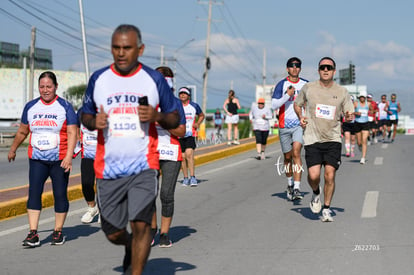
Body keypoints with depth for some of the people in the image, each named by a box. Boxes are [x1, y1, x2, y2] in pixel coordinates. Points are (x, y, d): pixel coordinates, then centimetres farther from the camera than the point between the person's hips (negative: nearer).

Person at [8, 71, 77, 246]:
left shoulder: (65, 107, -1)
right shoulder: (30, 107, 9)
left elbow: (72, 133, -8)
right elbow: (22, 131, 22)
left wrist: (69, 156, -18)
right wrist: (13, 150, 29)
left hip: (59, 160, -2)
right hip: (37, 159, 2)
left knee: (60, 194, 2)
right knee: (34, 192, -8)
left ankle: (58, 232, 14)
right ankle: (33, 233, -9)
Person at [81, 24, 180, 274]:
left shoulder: (154, 79, 1)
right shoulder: (99, 79, 6)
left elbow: (175, 120, 8)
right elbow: (85, 115, 16)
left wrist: (157, 116, -14)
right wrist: (94, 121, -7)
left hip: (143, 166, -2)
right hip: (108, 167, 2)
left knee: (141, 224, -15)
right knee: (113, 233, 9)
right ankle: (130, 247, 44)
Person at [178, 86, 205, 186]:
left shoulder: (194, 106, 5)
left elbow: (201, 115, 21)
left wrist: (197, 124, 4)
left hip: (190, 134, -1)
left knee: (189, 154, -18)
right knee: (183, 157, 5)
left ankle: (192, 177, -15)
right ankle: (185, 178, 16)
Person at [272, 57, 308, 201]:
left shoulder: (306, 84, 7)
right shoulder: (282, 85, 0)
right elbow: (274, 105, -7)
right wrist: (287, 95, -18)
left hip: (300, 124, -1)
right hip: (284, 125, 1)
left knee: (296, 152, -19)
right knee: (287, 157, 10)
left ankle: (297, 188, -24)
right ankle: (290, 184, 33)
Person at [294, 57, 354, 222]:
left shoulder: (342, 92, 4)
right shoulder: (308, 88, 3)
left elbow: (349, 113, 10)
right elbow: (297, 104, 19)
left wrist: (349, 117, -13)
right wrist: (301, 117, 0)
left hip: (333, 140, 1)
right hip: (312, 139, -1)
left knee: (330, 175, -6)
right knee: (313, 176, -13)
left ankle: (326, 209, 12)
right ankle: (316, 194, 22)